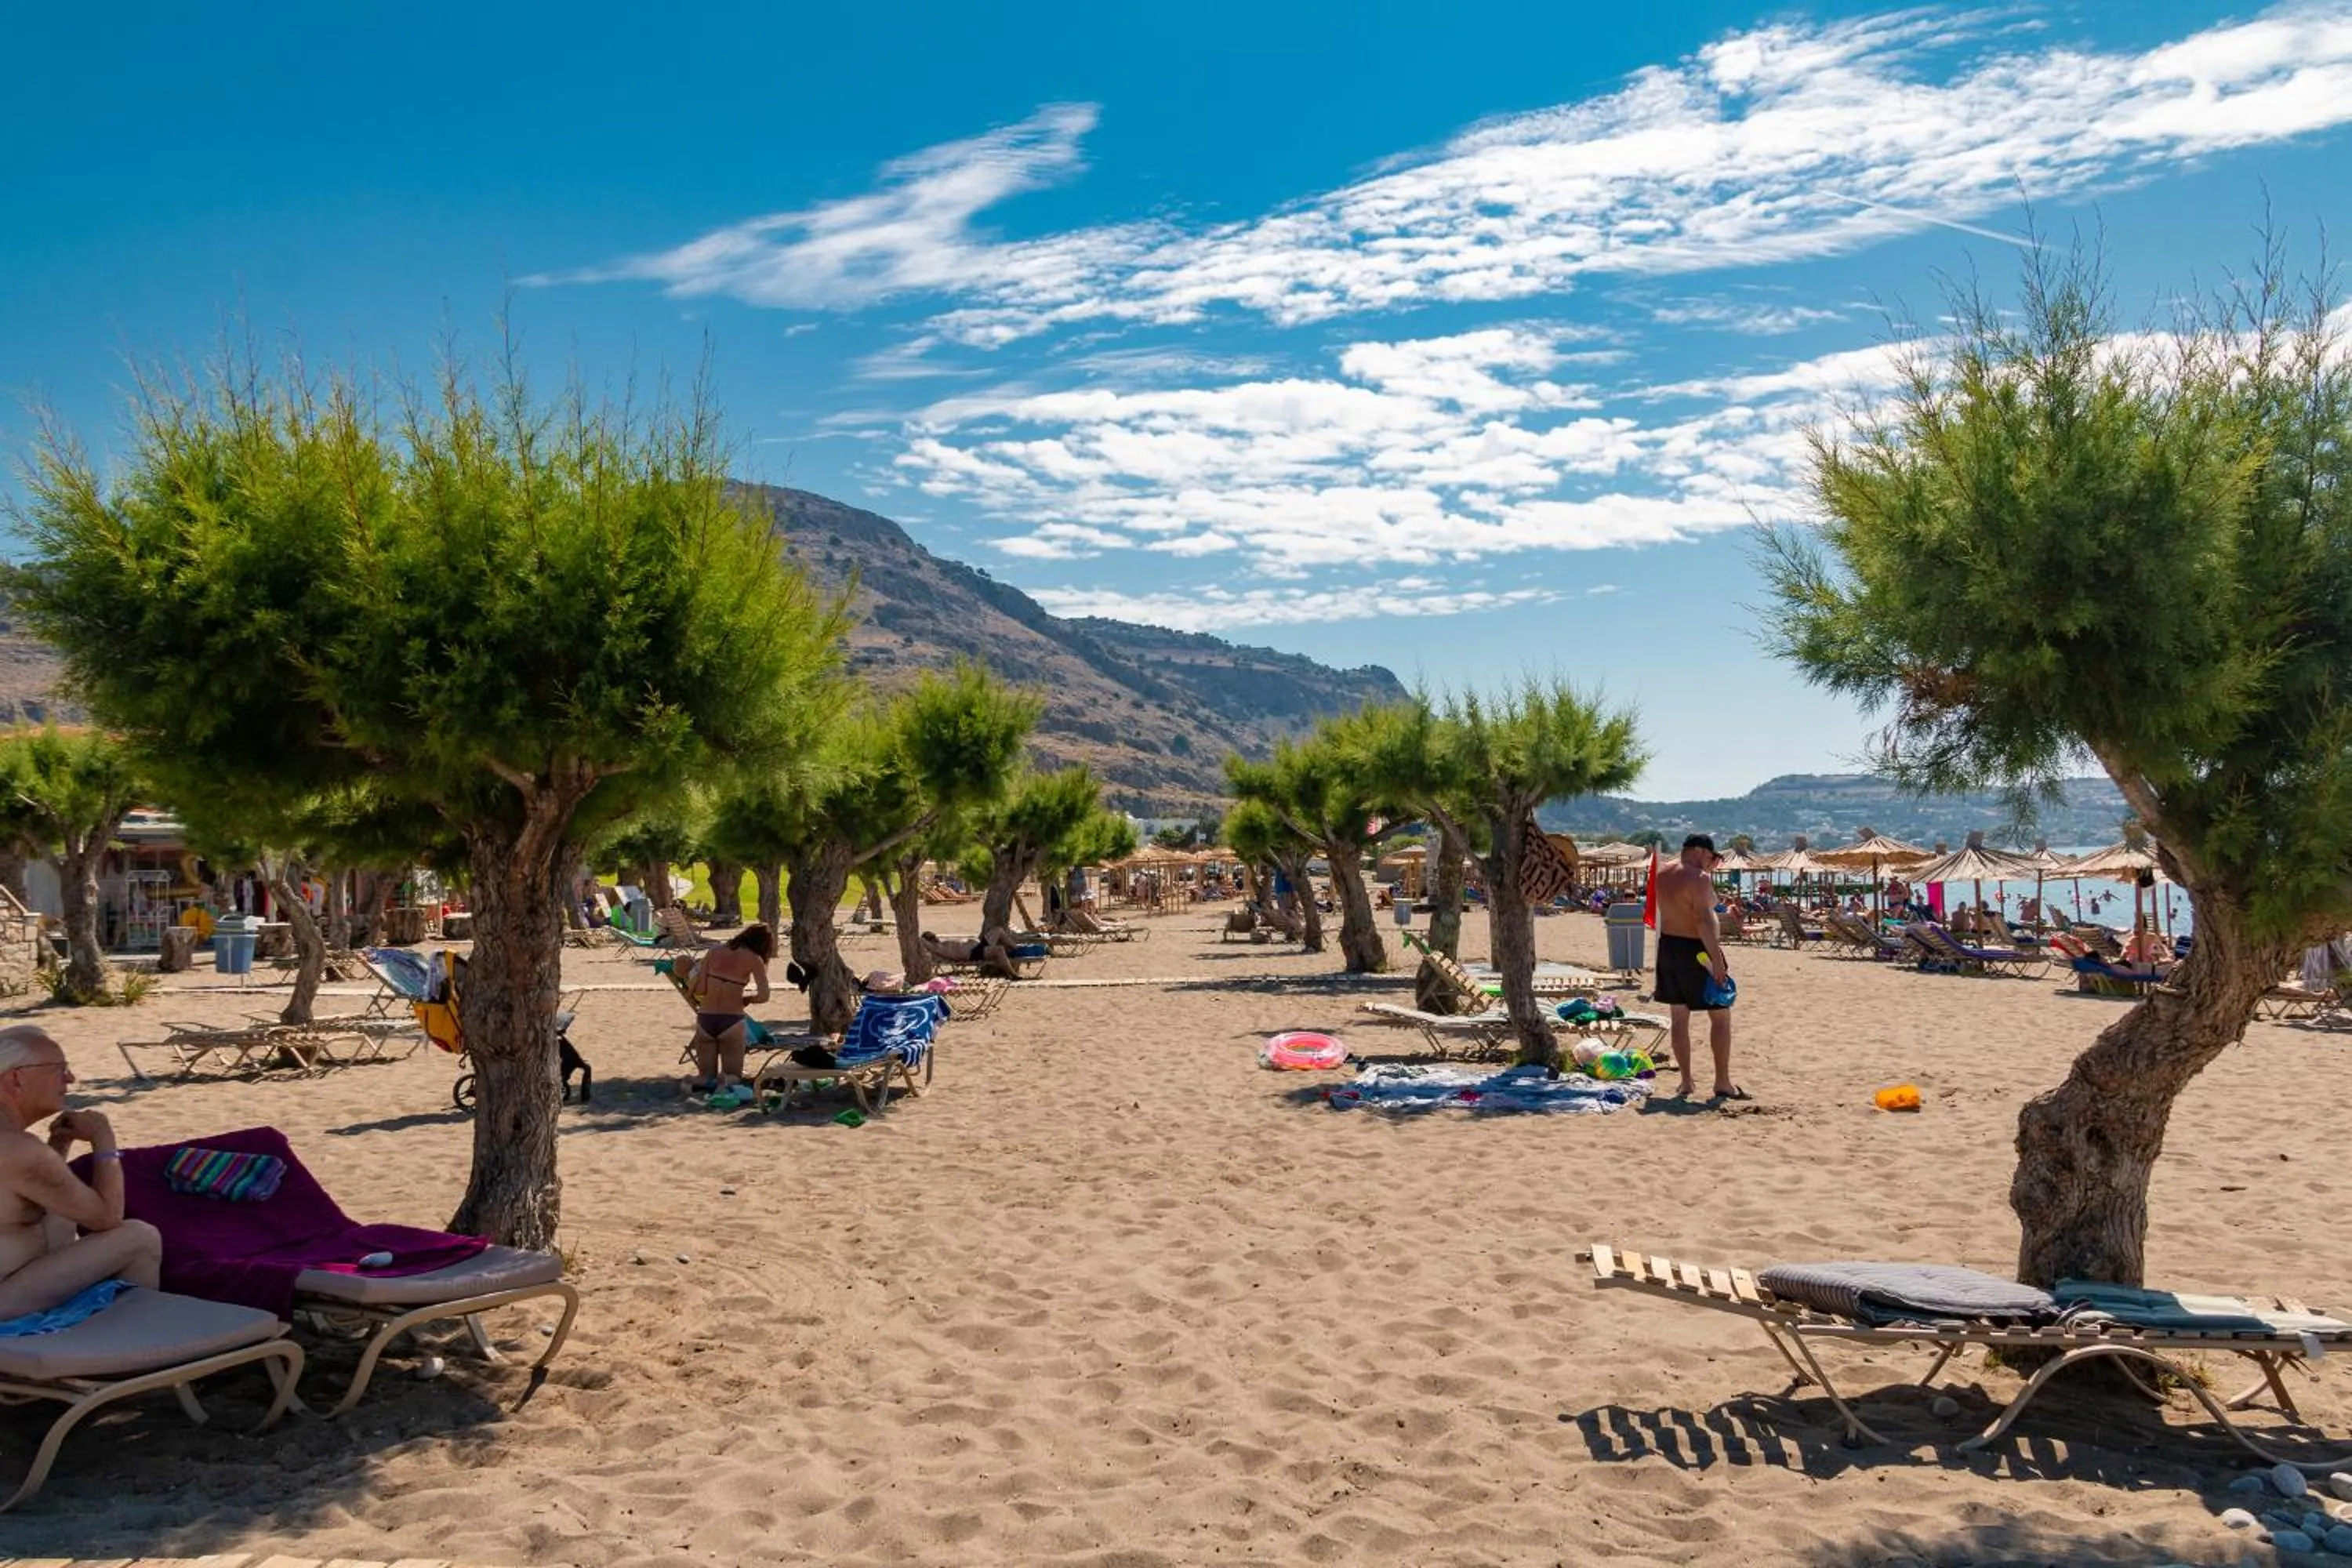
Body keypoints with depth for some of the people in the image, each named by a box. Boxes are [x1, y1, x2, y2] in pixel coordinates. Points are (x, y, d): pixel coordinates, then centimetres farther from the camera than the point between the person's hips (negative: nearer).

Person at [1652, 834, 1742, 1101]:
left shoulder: (1663, 873, 9)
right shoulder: (1698, 878, -18)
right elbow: (1704, 921, -25)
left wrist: (1708, 870, 21)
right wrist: (1718, 962, -25)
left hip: (1668, 947, 8)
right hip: (1696, 951, -8)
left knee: (1679, 1018, 12)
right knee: (1720, 1017, 3)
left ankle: (1686, 1081, 15)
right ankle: (1722, 1083, 4)